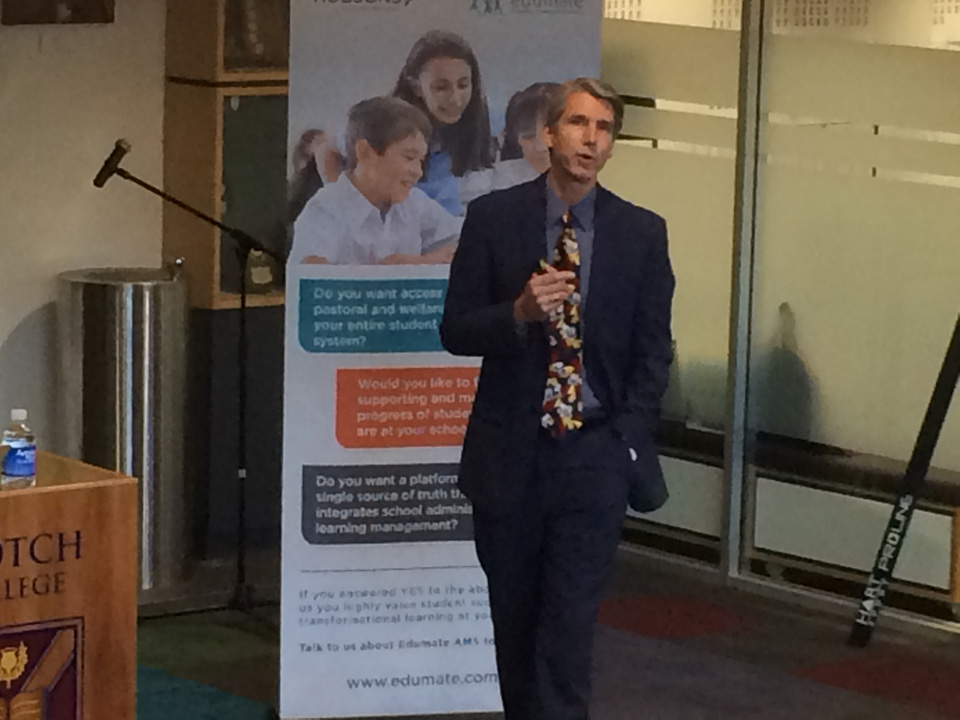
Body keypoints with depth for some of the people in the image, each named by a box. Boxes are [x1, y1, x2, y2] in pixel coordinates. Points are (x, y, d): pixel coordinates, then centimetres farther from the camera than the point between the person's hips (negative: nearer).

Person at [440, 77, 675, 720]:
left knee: (570, 626, -8)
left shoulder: (642, 233, 1)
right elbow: (455, 330, -1)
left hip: (594, 456, -1)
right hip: (510, 455, 1)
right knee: (514, 623, 13)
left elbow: (654, 351, 4)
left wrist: (629, 444, -4)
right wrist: (519, 313, -20)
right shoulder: (493, 217, -1)